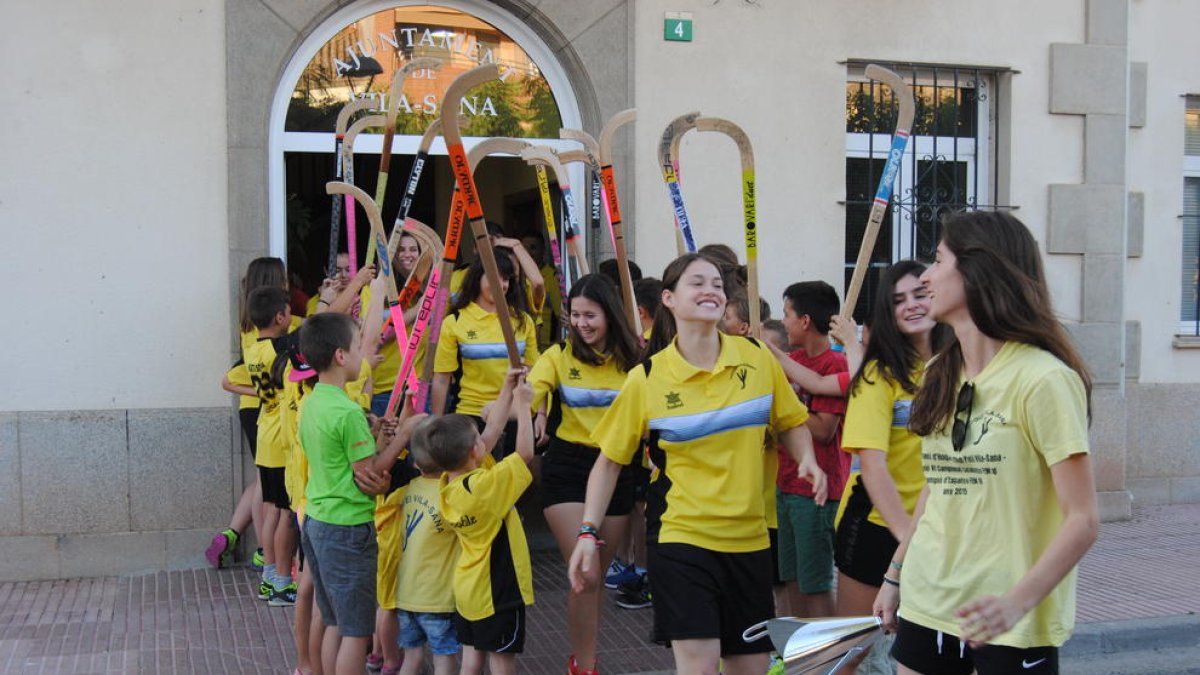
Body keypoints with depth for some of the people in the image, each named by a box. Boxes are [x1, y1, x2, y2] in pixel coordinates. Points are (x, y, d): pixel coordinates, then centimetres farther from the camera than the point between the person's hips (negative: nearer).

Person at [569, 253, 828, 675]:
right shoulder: (646, 379, -7)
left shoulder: (757, 357, 0)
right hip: (681, 540, -3)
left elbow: (790, 422, 14)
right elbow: (609, 461, 0)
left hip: (749, 539, 4)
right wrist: (588, 533, -6)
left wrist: (807, 460, -6)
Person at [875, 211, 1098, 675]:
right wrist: (895, 574, 15)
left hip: (1009, 624, -6)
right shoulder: (941, 374, 7)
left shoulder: (1043, 379, -14)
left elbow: (1083, 520, -16)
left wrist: (1018, 602, -27)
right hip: (926, 605, 6)